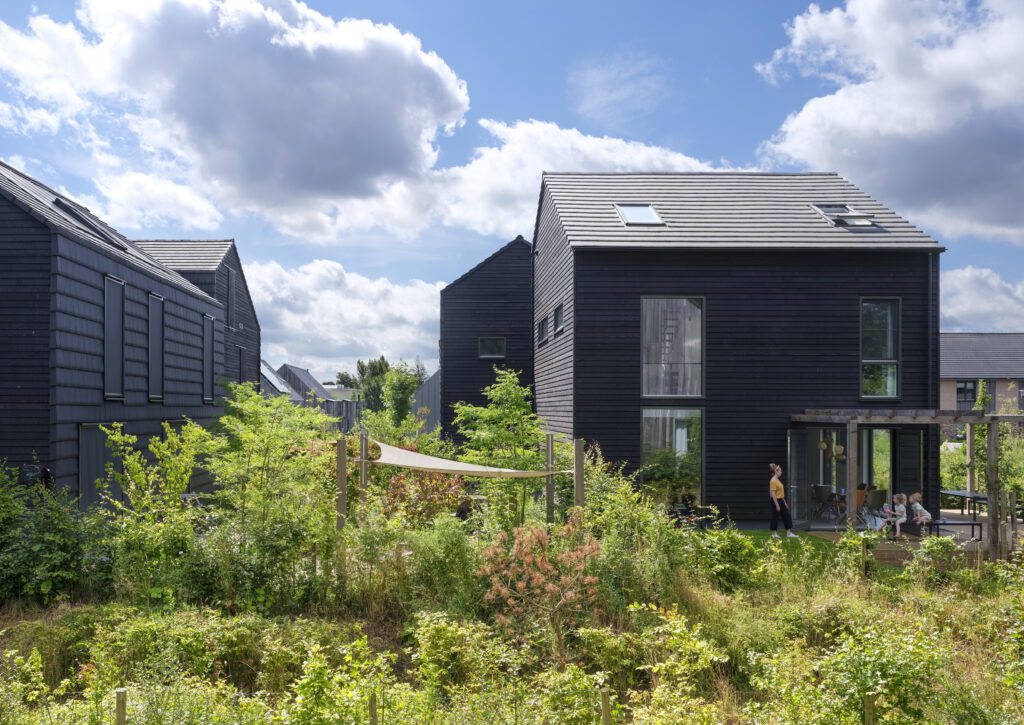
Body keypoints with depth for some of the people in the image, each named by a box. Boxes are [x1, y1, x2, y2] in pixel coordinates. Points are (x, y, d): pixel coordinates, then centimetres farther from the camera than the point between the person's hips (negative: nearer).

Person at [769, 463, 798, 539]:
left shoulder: (778, 480, 14)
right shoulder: (773, 481, -16)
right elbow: (773, 494, -20)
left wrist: (784, 503, 20)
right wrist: (777, 505, -21)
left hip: (781, 501, 10)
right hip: (776, 501, -10)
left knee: (786, 516, 9)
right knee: (775, 517, -1)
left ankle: (789, 533, 12)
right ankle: (774, 533, 9)